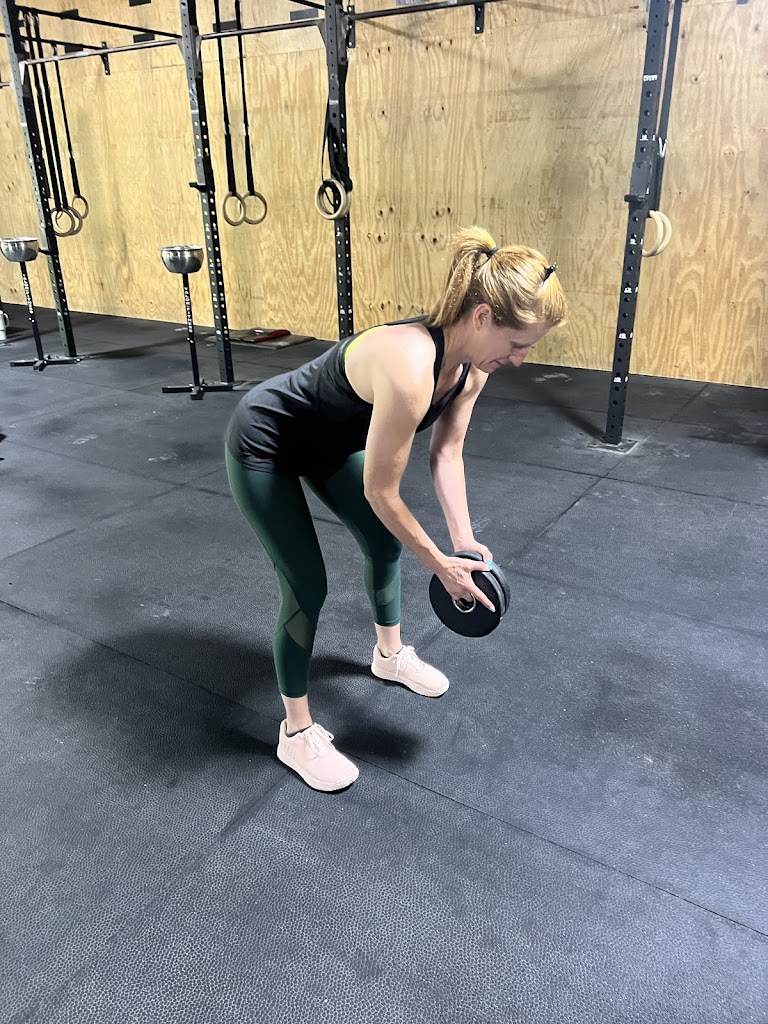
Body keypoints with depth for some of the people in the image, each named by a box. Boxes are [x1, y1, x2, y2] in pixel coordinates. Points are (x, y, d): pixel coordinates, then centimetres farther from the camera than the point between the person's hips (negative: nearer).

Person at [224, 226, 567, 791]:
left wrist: (464, 539, -5)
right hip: (265, 443, -8)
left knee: (386, 542, 17)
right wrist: (441, 565, -17)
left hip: (331, 440, 9)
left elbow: (447, 453, -1)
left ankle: (391, 654, 44)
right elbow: (381, 491, -29)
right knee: (308, 586, -5)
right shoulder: (411, 369, -39)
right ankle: (296, 732, 16)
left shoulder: (471, 363, -13)